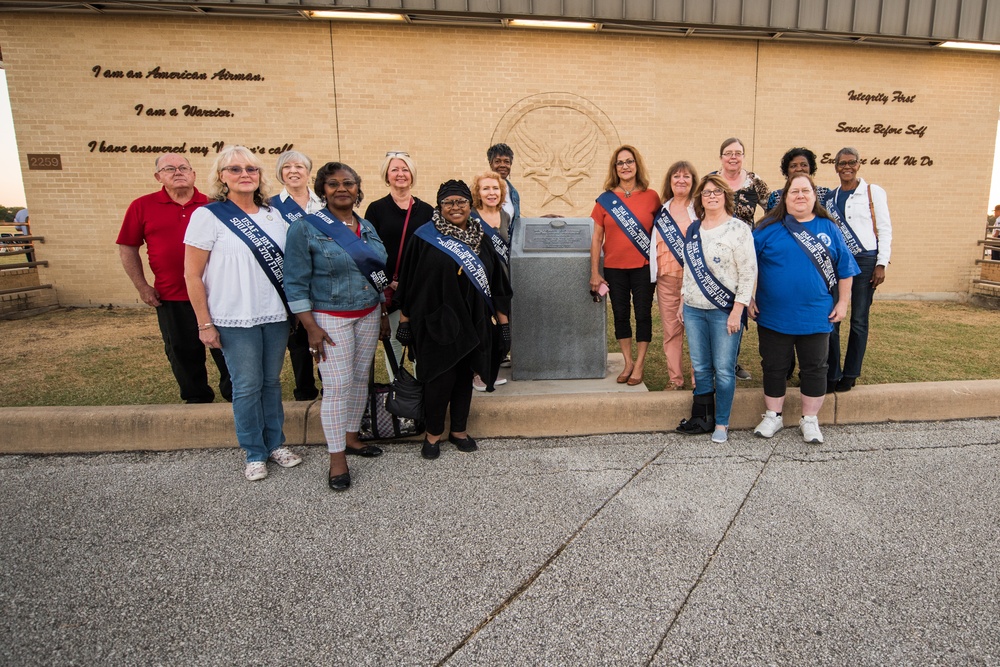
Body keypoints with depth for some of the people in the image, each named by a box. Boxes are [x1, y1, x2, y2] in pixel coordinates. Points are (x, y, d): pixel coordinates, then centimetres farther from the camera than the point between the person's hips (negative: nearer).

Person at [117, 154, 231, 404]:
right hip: (171, 298, 1)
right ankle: (196, 398, 30)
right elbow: (127, 248, 6)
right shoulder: (142, 206, 2)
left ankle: (234, 393, 27)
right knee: (183, 353, 12)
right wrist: (142, 286, 1)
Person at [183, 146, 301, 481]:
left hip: (276, 315, 4)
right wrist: (205, 324, -7)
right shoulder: (208, 215, -6)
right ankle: (254, 453, 21)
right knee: (247, 386, 4)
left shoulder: (274, 215, 7)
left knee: (272, 381, 13)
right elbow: (192, 275, -6)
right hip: (236, 319, -4)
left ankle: (275, 444, 28)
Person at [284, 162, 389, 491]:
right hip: (331, 318, -6)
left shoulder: (367, 227, 10)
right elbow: (295, 283, -10)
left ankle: (351, 438, 30)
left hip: (369, 315, 6)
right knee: (337, 386, -6)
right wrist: (311, 327, -14)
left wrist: (384, 315, 15)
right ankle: (337, 457, 8)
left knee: (361, 379, 12)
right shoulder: (305, 228, -7)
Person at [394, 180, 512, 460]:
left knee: (464, 377, 12)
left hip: (473, 323, 4)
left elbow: (496, 283, 8)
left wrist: (503, 322, 6)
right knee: (441, 378, 0)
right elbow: (409, 283, -2)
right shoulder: (425, 238, -4)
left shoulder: (481, 239, 7)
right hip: (436, 322, -4)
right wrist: (404, 321, -2)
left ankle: (459, 430, 29)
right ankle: (433, 433, 20)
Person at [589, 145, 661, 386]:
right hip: (614, 268, 1)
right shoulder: (605, 199, 1)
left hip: (643, 267, -1)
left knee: (643, 314, 3)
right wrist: (594, 273, -1)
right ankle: (628, 362, 24)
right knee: (620, 315, 9)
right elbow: (596, 238, 2)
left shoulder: (651, 197, 0)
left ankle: (639, 366, 16)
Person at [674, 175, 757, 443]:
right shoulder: (693, 229, 12)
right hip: (694, 310, 5)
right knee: (700, 367, 10)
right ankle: (703, 417, 22)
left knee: (723, 369, -1)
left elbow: (748, 273, -9)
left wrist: (737, 311, -14)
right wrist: (683, 302, 16)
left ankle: (722, 424, 11)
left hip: (724, 311, -5)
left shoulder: (738, 229, -6)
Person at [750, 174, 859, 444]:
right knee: (774, 368, 9)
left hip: (816, 317, 1)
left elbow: (845, 269, 9)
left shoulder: (829, 228, 5)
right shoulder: (769, 228, -1)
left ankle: (809, 420, 24)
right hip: (773, 317, -1)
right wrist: (747, 299, -3)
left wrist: (842, 303, 5)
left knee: (814, 369, 8)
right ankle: (773, 417, 25)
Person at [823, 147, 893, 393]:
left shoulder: (874, 192, 1)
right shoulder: (830, 196, 11)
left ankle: (850, 374, 13)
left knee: (859, 320, 2)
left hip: (865, 261, -3)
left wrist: (882, 264, -7)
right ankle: (832, 375, 7)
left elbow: (885, 229, -1)